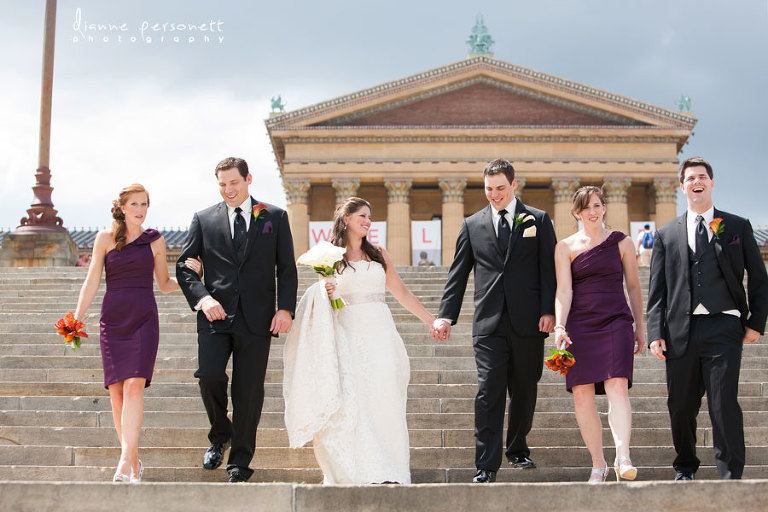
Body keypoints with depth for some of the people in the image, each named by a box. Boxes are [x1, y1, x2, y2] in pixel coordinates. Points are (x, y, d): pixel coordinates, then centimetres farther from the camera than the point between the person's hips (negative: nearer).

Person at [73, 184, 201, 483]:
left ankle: (125, 462, -19)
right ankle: (134, 462, 11)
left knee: (134, 386, -15)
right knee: (116, 391, 0)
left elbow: (164, 285, 16)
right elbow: (91, 283, 7)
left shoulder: (155, 240, 9)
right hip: (112, 320, 1)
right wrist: (76, 319, -1)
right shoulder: (105, 238, 6)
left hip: (144, 319, -1)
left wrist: (188, 273, -1)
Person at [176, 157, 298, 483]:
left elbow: (287, 268, 7)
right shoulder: (204, 219, 10)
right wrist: (202, 298, -9)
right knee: (209, 375, -17)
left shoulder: (275, 217, 9)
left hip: (257, 318, 0)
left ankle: (239, 463, 12)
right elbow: (183, 265, 9)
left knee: (249, 390, 1)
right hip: (215, 315, 1)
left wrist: (286, 309, -7)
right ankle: (220, 433, 13)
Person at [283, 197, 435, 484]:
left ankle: (385, 472, -9)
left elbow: (401, 293, 20)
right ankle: (353, 471, -6)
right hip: (347, 333, -1)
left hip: (379, 331, 2)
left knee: (383, 396, -10)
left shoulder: (379, 254, 15)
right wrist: (326, 294, -11)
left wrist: (431, 321, 19)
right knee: (351, 401, -11)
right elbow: (321, 301, 12)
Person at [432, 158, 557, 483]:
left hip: (528, 322, 0)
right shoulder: (472, 225, 11)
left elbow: (549, 269, 3)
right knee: (489, 393, -7)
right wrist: (446, 315, 0)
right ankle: (486, 467, -7)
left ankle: (518, 450, 29)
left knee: (524, 392, 10)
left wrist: (548, 310, -8)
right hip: (489, 323, 0)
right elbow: (458, 274, 10)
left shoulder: (538, 220, 8)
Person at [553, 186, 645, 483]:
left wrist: (640, 327, 15)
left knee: (617, 387, -19)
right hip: (579, 326, 1)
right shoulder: (566, 247, 8)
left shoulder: (622, 242, 11)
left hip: (616, 322, 0)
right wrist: (559, 326, -13)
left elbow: (633, 286, 16)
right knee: (582, 395, -3)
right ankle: (598, 464, 7)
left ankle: (623, 458, -24)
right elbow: (563, 290, 0)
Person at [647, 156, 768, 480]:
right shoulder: (666, 234, 14)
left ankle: (731, 475, -1)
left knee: (724, 404, -10)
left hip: (722, 328, -2)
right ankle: (685, 467, 27)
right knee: (681, 406, 7)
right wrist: (655, 333, 2)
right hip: (681, 331, 2)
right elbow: (657, 289, 10)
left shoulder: (738, 227, 11)